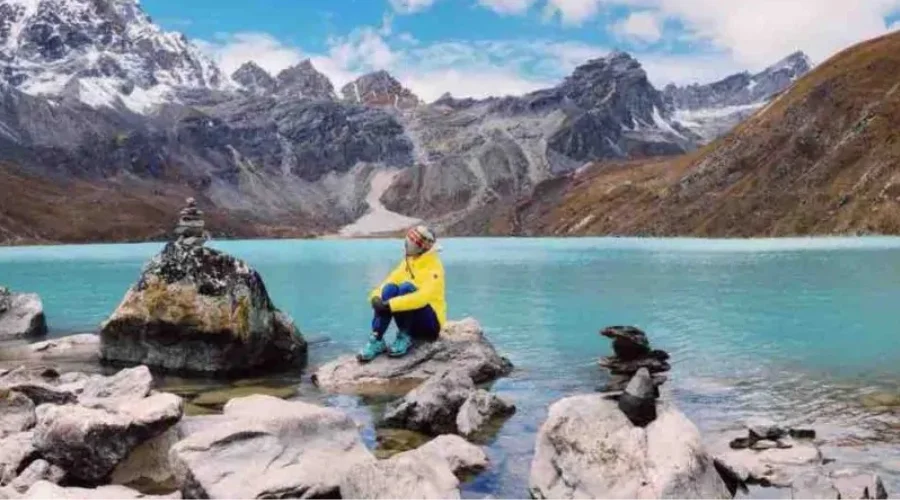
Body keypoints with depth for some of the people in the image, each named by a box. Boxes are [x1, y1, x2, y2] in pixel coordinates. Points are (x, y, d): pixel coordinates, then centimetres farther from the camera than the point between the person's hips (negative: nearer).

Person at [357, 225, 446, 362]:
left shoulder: (434, 268, -18)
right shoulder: (407, 262, 5)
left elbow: (423, 297, -33)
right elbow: (387, 283, 1)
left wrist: (390, 305, -38)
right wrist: (375, 297, -21)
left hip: (430, 323, -6)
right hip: (411, 323, 6)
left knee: (406, 288, -29)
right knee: (390, 288, -21)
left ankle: (405, 338, -19)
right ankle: (377, 340, -24)